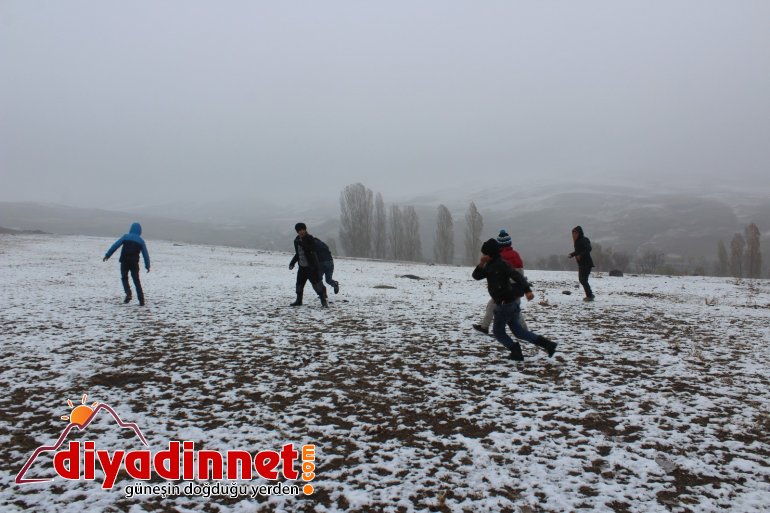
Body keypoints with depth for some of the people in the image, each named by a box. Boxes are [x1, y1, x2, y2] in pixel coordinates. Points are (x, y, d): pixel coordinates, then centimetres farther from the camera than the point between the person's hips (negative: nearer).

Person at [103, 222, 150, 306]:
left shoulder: (126, 237, 5)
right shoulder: (141, 240, 8)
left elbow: (115, 246, -1)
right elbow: (145, 254, 7)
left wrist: (107, 255, 2)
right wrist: (147, 266, 13)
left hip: (124, 262, -1)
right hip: (134, 263, 1)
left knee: (124, 278, 15)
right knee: (136, 281, 8)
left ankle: (128, 293, -10)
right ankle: (141, 300, 3)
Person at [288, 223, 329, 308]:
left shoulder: (310, 239, -9)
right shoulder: (297, 240, 11)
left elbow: (311, 250, -25)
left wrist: (302, 244, -32)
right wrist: (292, 262, 14)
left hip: (311, 266, -7)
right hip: (302, 267, 7)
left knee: (316, 283, -10)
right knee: (299, 284, 12)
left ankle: (323, 300, -3)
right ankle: (298, 301, 28)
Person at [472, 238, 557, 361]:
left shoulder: (500, 264, -17)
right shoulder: (490, 265, 11)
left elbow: (516, 275, -27)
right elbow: (476, 276, 12)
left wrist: (527, 290, -39)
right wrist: (481, 264, -6)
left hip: (504, 304, -10)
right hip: (510, 303, 10)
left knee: (498, 331, 6)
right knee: (518, 330, 14)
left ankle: (516, 353, 10)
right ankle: (547, 344, 13)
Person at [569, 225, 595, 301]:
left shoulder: (584, 240, -14)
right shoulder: (577, 241, 12)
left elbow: (588, 249, -27)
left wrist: (580, 255, -35)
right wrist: (572, 254, 7)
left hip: (586, 263, -10)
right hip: (581, 264, 10)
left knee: (584, 280, -10)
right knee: (581, 279, 15)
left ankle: (589, 296, -2)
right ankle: (590, 294, 26)